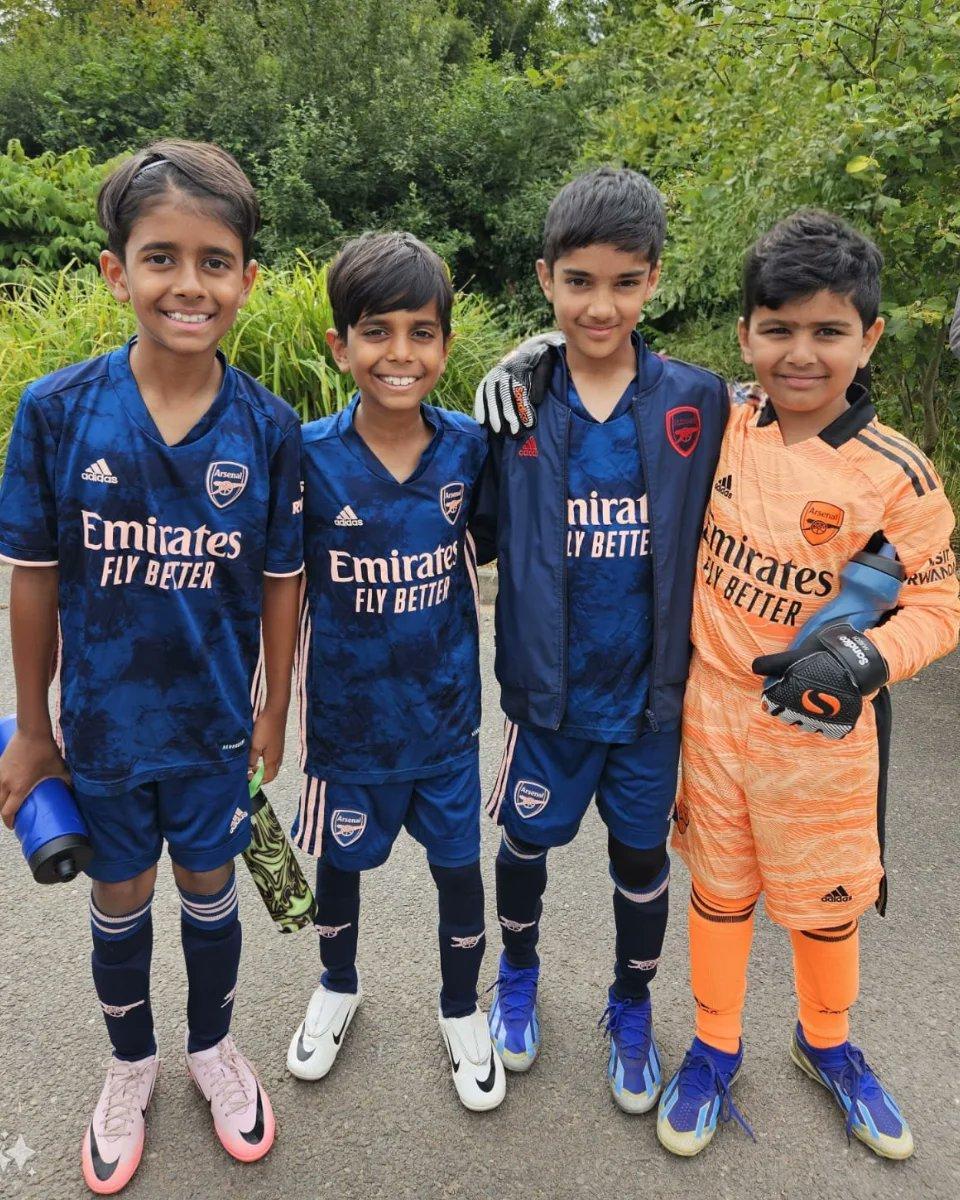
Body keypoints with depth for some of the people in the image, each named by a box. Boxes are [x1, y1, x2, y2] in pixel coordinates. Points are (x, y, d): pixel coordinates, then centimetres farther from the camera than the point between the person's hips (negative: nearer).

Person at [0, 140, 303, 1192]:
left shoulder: (269, 429, -13)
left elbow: (280, 584, -4)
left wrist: (273, 713, 2)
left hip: (217, 722, 0)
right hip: (103, 722, 0)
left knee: (208, 888, 20)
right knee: (118, 904, 20)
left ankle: (212, 1046, 48)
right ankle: (131, 1064, 49)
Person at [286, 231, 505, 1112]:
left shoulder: (468, 446, -11)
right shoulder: (309, 458, -16)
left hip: (446, 714, 1)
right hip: (347, 717, -1)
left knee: (459, 865, 15)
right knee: (340, 862, 20)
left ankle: (462, 1011, 44)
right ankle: (339, 989, 51)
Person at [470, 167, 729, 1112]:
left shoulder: (697, 403, -8)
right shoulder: (516, 405, -9)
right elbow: (475, 531, -3)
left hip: (651, 687, 1)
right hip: (547, 685, 0)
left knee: (641, 854, 17)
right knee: (527, 837, 19)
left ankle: (631, 1011, 44)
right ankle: (518, 975, 49)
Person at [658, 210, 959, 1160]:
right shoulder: (722, 430, -5)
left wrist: (860, 658, -29)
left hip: (819, 728, -2)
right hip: (710, 709, 3)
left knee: (823, 903, 18)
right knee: (718, 887, 19)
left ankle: (826, 1043, 48)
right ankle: (715, 1046, 42)